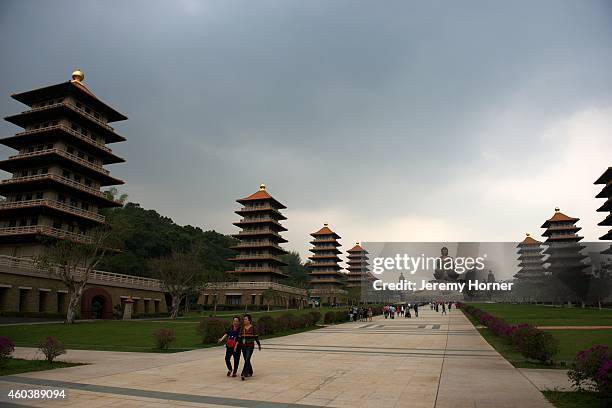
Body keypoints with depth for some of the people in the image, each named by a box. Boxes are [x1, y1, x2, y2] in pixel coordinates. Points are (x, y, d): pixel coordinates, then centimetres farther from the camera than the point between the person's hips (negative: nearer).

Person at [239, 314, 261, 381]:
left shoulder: (252, 328, -6)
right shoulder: (242, 328, 7)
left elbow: (256, 337, -2)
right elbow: (240, 337, 8)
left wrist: (259, 345, 4)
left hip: (250, 346, -5)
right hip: (243, 346, 5)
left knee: (247, 360, -14)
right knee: (246, 360, 13)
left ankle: (243, 374, -17)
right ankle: (250, 373, 29)